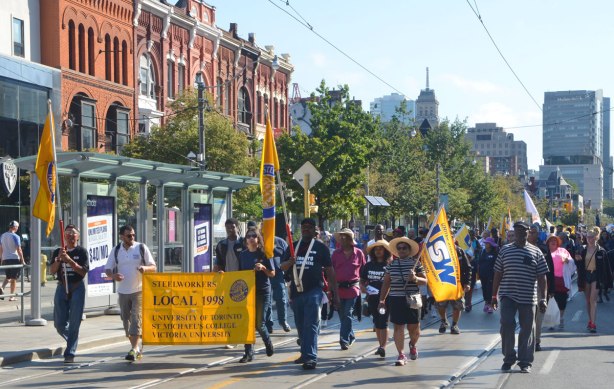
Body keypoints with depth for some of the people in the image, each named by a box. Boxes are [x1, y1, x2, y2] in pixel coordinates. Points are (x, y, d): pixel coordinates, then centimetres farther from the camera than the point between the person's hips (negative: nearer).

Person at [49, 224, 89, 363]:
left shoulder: (81, 251, -1)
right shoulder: (58, 252, 8)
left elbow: (83, 271, -11)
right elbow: (52, 271, -1)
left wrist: (68, 259, -19)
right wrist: (59, 259, -18)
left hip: (77, 288, -3)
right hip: (62, 288, 3)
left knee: (74, 323, -5)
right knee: (59, 324, 4)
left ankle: (70, 353, -1)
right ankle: (72, 340, 32)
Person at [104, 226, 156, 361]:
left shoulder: (142, 248, -1)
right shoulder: (115, 250, 5)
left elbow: (153, 267, 1)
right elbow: (108, 269, 7)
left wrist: (145, 268, -22)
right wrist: (113, 275, -16)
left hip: (139, 290, -3)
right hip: (123, 291, 3)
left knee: (136, 318, -13)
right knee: (126, 319, 8)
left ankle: (134, 349, -14)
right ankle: (136, 347, 22)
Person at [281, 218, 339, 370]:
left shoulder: (321, 247, 3)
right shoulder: (294, 246, 14)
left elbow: (329, 271, 4)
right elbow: (283, 267, 13)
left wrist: (335, 294, 0)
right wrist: (289, 262, -12)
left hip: (314, 291, -5)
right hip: (297, 291, 5)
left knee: (311, 325, -13)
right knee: (300, 326, 12)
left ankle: (311, 357, -19)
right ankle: (305, 353, 25)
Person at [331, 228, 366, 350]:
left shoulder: (358, 253, 1)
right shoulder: (336, 253, 5)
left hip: (352, 288, -3)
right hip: (339, 288, 3)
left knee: (347, 314, -8)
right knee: (342, 315, 10)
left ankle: (344, 340, -8)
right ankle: (351, 336, 28)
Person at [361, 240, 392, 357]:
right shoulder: (368, 265, 10)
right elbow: (362, 281, 16)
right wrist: (365, 289, -4)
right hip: (372, 298, 5)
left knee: (383, 322, -10)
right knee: (376, 322, 12)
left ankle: (383, 347, -13)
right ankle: (381, 345, 22)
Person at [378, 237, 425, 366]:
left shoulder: (416, 263, 2)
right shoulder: (391, 264, 9)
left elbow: (425, 281, 1)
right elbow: (386, 283, 13)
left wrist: (415, 279, -19)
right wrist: (382, 299, 10)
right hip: (396, 299, 1)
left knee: (414, 327, 4)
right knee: (398, 326, -2)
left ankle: (413, 345, 36)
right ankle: (401, 354, 0)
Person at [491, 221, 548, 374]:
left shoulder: (536, 252, 5)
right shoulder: (505, 250, 7)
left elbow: (541, 277, 3)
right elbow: (498, 274, 10)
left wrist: (543, 298, -4)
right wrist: (494, 296, 8)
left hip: (528, 297, 0)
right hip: (508, 296, 0)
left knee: (527, 329, 4)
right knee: (507, 325, -11)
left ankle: (525, 362, 14)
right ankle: (508, 358, 5)